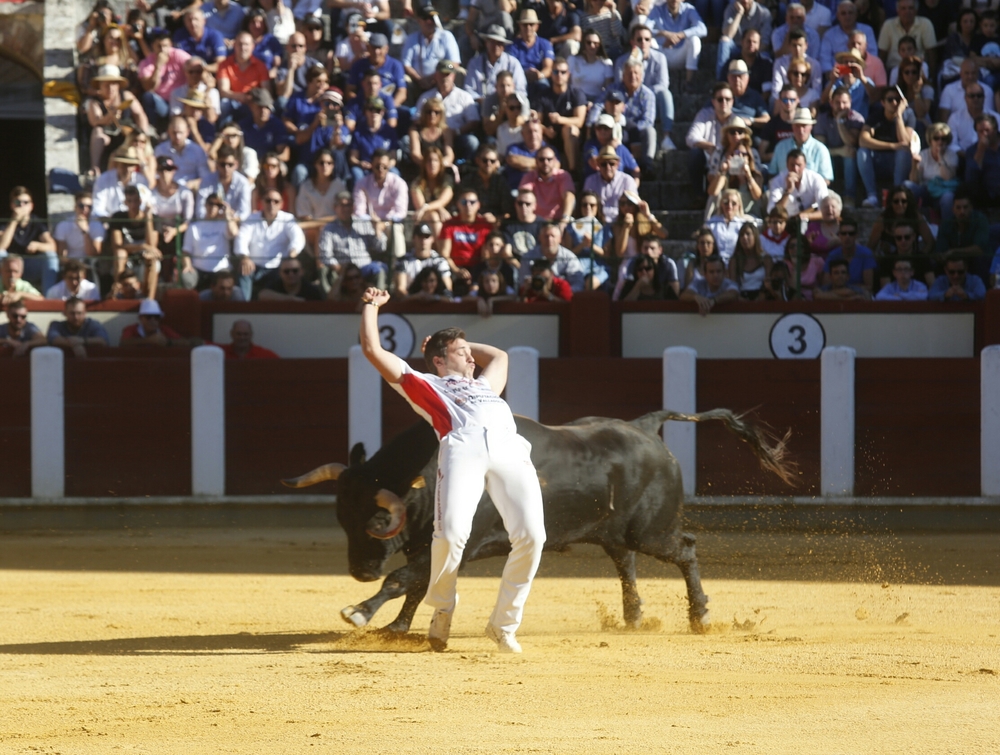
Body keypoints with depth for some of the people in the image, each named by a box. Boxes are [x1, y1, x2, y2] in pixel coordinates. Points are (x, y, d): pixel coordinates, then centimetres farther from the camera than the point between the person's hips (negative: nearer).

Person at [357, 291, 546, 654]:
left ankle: (504, 624, -6)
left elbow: (498, 356, 63)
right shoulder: (423, 385, 29)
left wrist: (458, 342, 59)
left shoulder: (484, 386, 43)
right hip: (462, 445, -4)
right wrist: (371, 306, 39)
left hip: (509, 449, 4)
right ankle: (442, 610, -1)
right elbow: (373, 350, 28)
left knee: (531, 534, -19)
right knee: (452, 532, -27)